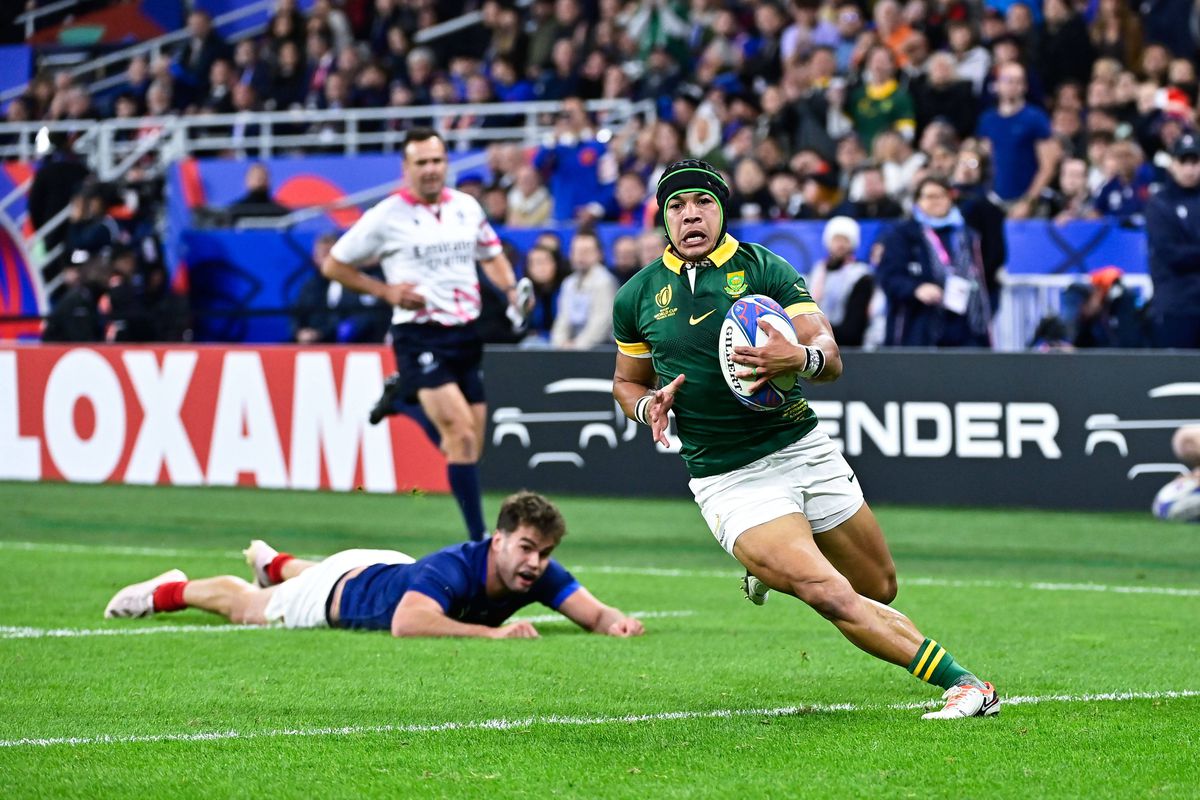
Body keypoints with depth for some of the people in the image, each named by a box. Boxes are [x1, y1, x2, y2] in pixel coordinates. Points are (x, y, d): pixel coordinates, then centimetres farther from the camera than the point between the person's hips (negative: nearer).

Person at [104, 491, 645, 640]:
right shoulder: (454, 568, -47)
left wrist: (616, 623, -54)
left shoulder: (539, 574, -30)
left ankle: (273, 563, 73)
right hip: (344, 591, -6)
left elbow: (595, 615, -30)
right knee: (245, 608, 21)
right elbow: (406, 623, -62)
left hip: (392, 571, 6)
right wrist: (492, 633, -64)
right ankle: (169, 590, 48)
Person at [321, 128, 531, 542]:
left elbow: (491, 255, 25)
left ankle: (402, 398, 33)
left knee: (469, 445, 7)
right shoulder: (387, 216, -4)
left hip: (466, 333, 6)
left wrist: (511, 289, 5)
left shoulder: (467, 207, 9)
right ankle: (479, 538, -15)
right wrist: (385, 290, -8)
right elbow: (333, 266, 3)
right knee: (463, 434, -19)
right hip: (419, 334, -6)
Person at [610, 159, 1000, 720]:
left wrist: (799, 358, -33)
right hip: (727, 480, -2)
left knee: (879, 589, 9)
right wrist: (650, 405, -4)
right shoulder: (638, 295, 4)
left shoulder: (764, 268, -2)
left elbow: (831, 359, -9)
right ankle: (960, 683, -18)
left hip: (804, 448, 2)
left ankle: (773, 567, 37)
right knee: (833, 597, -21)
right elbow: (627, 380, 19)